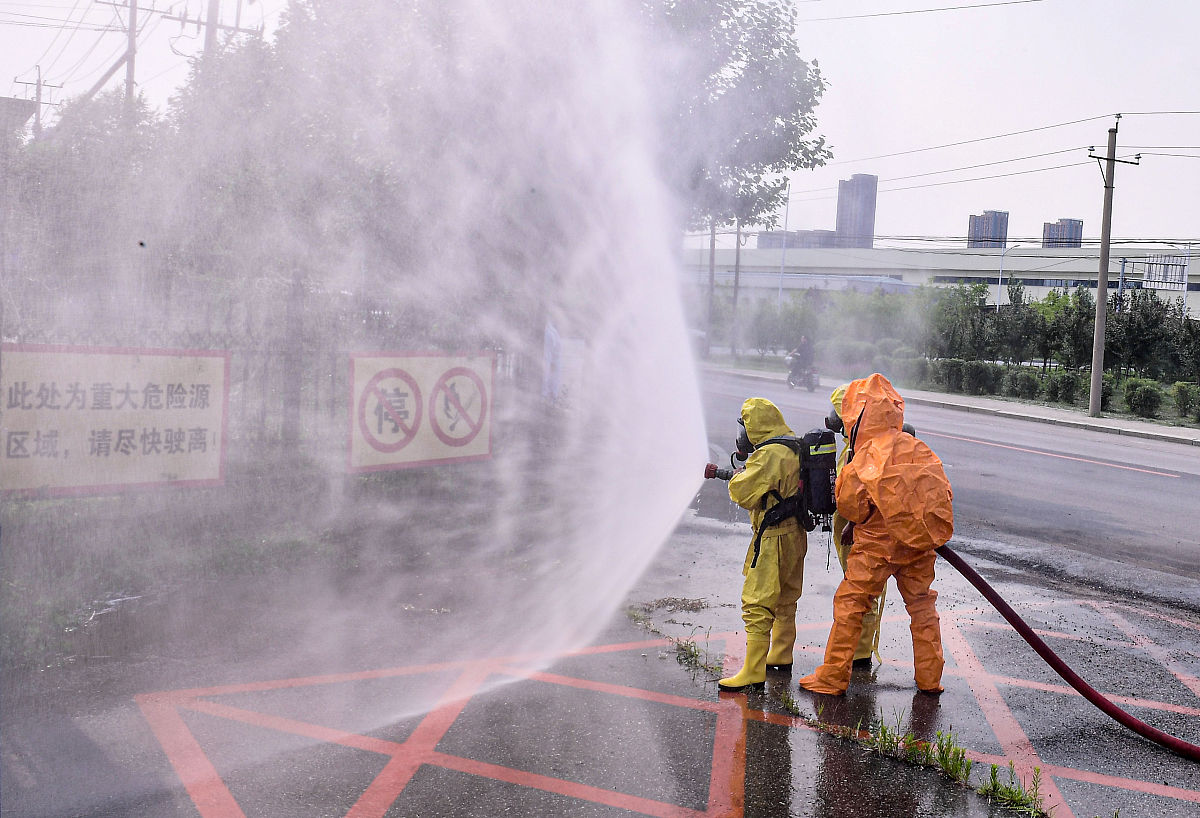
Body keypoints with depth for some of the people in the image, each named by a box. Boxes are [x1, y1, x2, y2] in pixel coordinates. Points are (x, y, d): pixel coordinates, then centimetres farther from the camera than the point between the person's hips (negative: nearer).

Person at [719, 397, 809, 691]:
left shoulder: (768, 455, -21)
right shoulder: (795, 449, 8)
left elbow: (742, 491, -21)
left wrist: (737, 478, 2)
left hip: (774, 538, -10)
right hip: (796, 534, 10)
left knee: (757, 604, -8)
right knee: (785, 599, 22)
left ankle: (753, 672, -9)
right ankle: (781, 656, 37)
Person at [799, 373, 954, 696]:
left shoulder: (864, 459, -14)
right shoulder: (917, 447, 1)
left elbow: (849, 508, -8)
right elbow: (943, 491, 7)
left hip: (878, 543, -5)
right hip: (920, 541, 5)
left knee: (849, 604, 4)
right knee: (921, 604, 17)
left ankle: (832, 678, 7)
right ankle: (930, 678, 23)